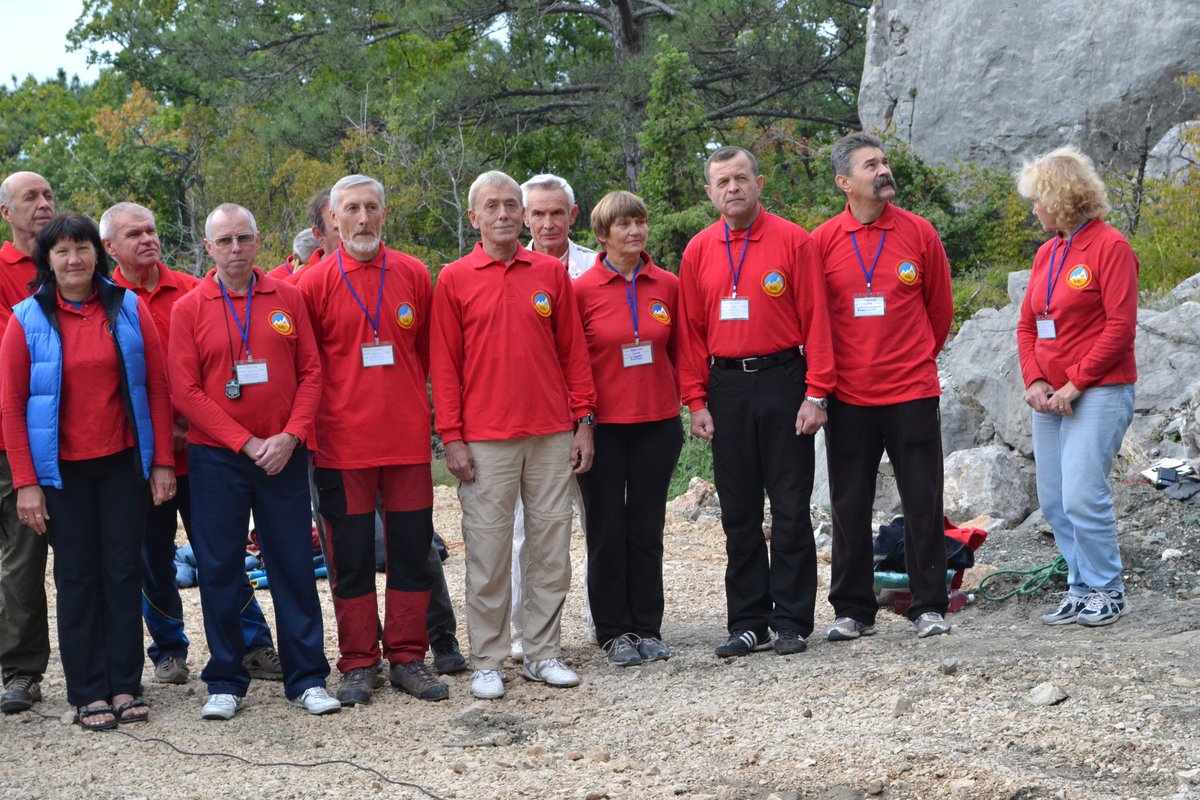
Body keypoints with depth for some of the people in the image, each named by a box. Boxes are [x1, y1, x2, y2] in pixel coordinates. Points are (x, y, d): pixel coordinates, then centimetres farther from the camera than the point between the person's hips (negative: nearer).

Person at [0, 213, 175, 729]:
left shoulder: (129, 309, 1)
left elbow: (156, 387, 2)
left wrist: (162, 461, -2)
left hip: (124, 463, 1)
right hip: (62, 469, -1)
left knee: (123, 571, 5)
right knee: (77, 578, 5)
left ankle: (125, 687, 15)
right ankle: (89, 693, 12)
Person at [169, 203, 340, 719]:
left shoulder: (287, 298, 5)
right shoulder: (188, 309, 1)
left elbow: (311, 372, 3)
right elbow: (185, 391, -5)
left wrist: (290, 435, -11)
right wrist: (246, 443, -12)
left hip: (283, 455, 1)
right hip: (216, 458, -1)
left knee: (294, 564, 3)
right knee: (219, 570, 4)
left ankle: (307, 677, 12)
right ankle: (225, 682, 15)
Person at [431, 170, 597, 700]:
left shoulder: (552, 273, 7)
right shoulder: (454, 280, 2)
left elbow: (573, 352, 9)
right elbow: (444, 364, 1)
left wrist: (584, 421, 4)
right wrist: (451, 437, -4)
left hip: (553, 436, 2)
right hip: (485, 439, -2)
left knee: (551, 545, 6)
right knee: (487, 551, 1)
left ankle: (543, 652, 16)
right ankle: (487, 661, 9)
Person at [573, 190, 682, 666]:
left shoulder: (668, 286, 3)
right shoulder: (582, 290, -5)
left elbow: (678, 352, 12)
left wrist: (677, 401, 7)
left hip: (657, 423, 2)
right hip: (603, 425, -2)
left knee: (648, 528, 9)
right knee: (607, 531, 5)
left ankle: (647, 629, 18)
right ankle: (614, 632, 15)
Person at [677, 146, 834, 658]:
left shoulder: (792, 241, -2)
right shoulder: (698, 251, 7)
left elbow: (815, 321, -4)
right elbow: (691, 331, 9)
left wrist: (816, 393, -10)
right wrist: (697, 400, 2)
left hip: (783, 380, -3)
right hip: (726, 389, 3)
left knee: (791, 508, 1)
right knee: (738, 513, 8)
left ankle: (792, 623, 9)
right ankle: (748, 623, 16)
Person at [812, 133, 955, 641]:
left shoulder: (919, 233, 1)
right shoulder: (823, 241, -1)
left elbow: (940, 307, 13)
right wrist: (826, 373, 10)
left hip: (913, 392, 0)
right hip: (848, 396, 0)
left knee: (923, 503, 3)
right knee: (849, 508, 7)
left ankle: (928, 608, 13)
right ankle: (853, 611, 17)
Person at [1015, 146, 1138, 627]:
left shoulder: (1110, 246, -8)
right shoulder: (1046, 252, 14)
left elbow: (1120, 327, -14)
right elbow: (1027, 323, 14)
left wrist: (1075, 384, -15)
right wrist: (1034, 381, -2)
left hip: (1097, 392, -7)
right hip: (1050, 396, 8)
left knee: (1082, 496, -13)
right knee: (1054, 502, 6)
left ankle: (1107, 592, 2)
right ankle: (1081, 589, 16)